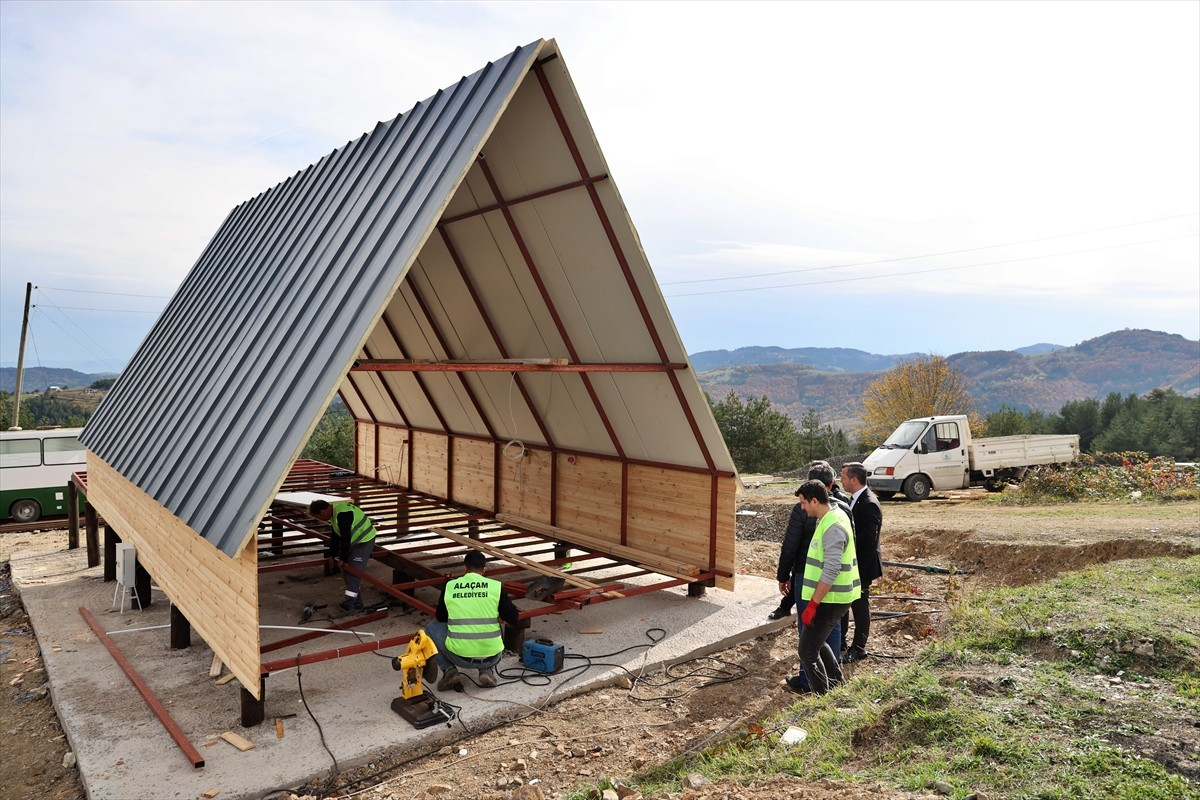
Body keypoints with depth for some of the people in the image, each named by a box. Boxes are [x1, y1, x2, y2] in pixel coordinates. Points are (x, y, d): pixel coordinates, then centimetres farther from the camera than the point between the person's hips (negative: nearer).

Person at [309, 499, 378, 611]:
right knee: (346, 570, 12)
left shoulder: (342, 514, -29)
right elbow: (335, 536, 12)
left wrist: (343, 557, -18)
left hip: (365, 540, -10)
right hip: (354, 541, 10)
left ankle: (350, 602, -5)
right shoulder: (333, 513, 4)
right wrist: (332, 554, 12)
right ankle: (356, 600, 19)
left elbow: (345, 537, -26)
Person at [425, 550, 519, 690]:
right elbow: (514, 619, 2)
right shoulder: (496, 586, -3)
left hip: (459, 656, -1)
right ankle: (487, 671, 10)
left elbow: (440, 618, 15)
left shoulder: (449, 586, 0)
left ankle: (449, 671, 8)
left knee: (432, 628, 24)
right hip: (490, 657, 1)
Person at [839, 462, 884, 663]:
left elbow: (868, 540, -26)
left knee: (860, 605, 6)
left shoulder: (869, 505, -23)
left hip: (861, 564, -9)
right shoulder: (855, 499, 6)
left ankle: (858, 649, 20)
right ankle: (839, 642, 33)